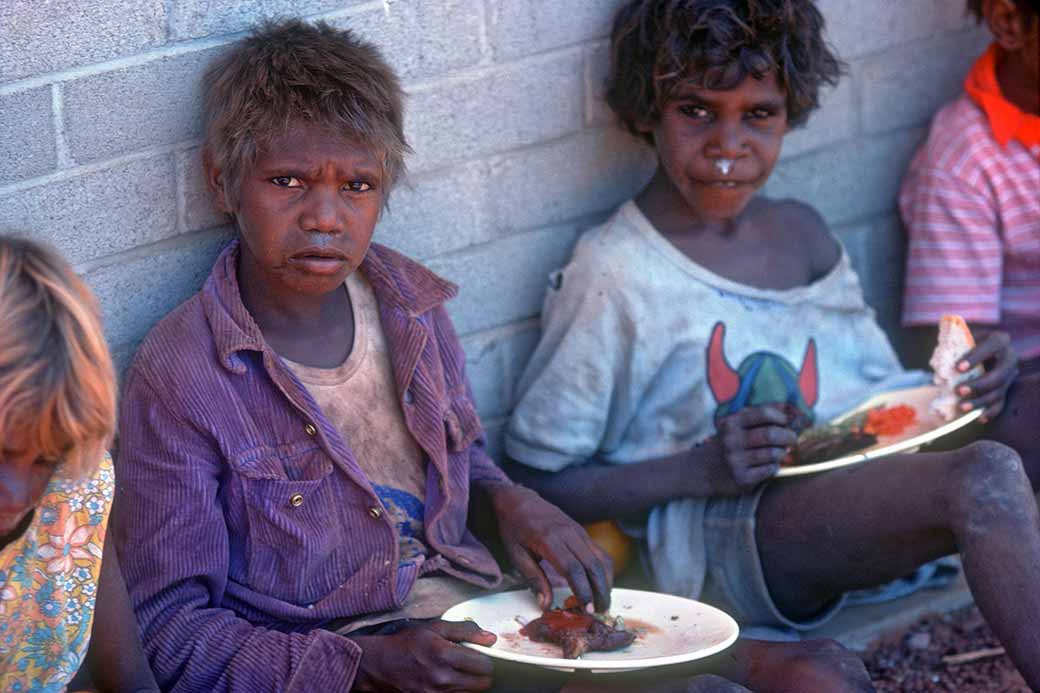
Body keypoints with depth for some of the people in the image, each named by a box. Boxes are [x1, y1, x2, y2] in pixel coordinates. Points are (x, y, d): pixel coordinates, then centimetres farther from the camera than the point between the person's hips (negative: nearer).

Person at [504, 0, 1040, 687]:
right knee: (983, 481, -32)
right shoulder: (614, 274, -4)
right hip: (718, 536, -7)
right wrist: (698, 471, -17)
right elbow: (535, 481, -4)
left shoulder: (802, 234, 18)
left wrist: (964, 387, 0)